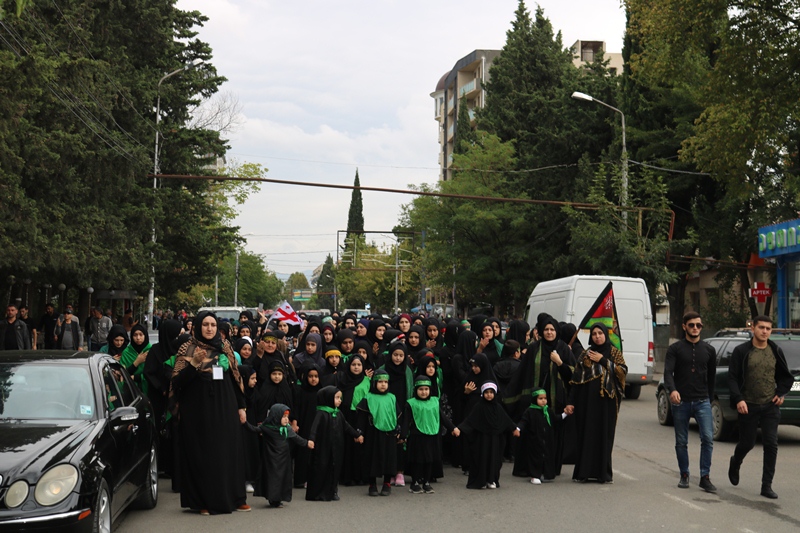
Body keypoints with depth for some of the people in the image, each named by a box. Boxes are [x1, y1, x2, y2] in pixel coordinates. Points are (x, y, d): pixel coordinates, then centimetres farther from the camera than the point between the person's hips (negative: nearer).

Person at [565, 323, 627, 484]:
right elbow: (576, 378, 5)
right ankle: (583, 472, 4)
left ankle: (604, 473, 6)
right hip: (587, 400, 1)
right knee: (586, 434, -1)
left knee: (605, 434, 0)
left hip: (607, 400, -1)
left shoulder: (614, 352, 9)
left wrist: (603, 361, -9)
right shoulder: (585, 354, 9)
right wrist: (571, 402, -1)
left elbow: (623, 370, -6)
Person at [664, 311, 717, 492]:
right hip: (680, 402, -1)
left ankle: (705, 477, -6)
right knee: (681, 442, 7)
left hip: (702, 401, 1)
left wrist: (710, 398, 14)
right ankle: (684, 476, 21)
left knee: (708, 438, -13)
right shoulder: (675, 348, 2)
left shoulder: (709, 350, 10)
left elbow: (712, 376, 16)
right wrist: (672, 390, -29)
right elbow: (668, 372, -11)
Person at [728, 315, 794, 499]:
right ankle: (735, 463, 42)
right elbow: (732, 377, -6)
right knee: (747, 443, 8)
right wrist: (738, 399, -16)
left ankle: (767, 486, 2)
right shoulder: (741, 351, -4)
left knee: (771, 445, -5)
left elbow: (786, 377, 16)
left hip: (770, 406, 2)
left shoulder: (776, 352, 5)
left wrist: (781, 393, 0)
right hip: (748, 406, -2)